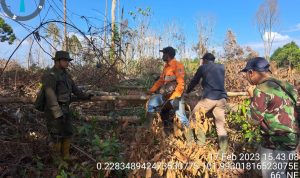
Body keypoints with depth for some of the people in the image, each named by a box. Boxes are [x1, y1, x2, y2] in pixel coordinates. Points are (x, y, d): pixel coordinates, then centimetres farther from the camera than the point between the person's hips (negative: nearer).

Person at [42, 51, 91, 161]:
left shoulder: (65, 75, 9)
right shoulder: (50, 76, -17)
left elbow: (73, 88, 24)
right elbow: (50, 96, -24)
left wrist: (85, 97, 32)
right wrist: (58, 114, -27)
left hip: (65, 110, 8)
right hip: (54, 111, -8)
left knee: (67, 134, 13)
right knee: (57, 136, 0)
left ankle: (66, 156, 27)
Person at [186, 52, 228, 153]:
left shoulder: (203, 67, 7)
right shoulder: (221, 67, 19)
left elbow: (194, 81, 15)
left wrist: (187, 92, 31)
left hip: (209, 98, -5)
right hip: (222, 98, 5)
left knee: (195, 117, 14)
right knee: (221, 125, 10)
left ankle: (201, 143, 13)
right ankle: (223, 151, 9)